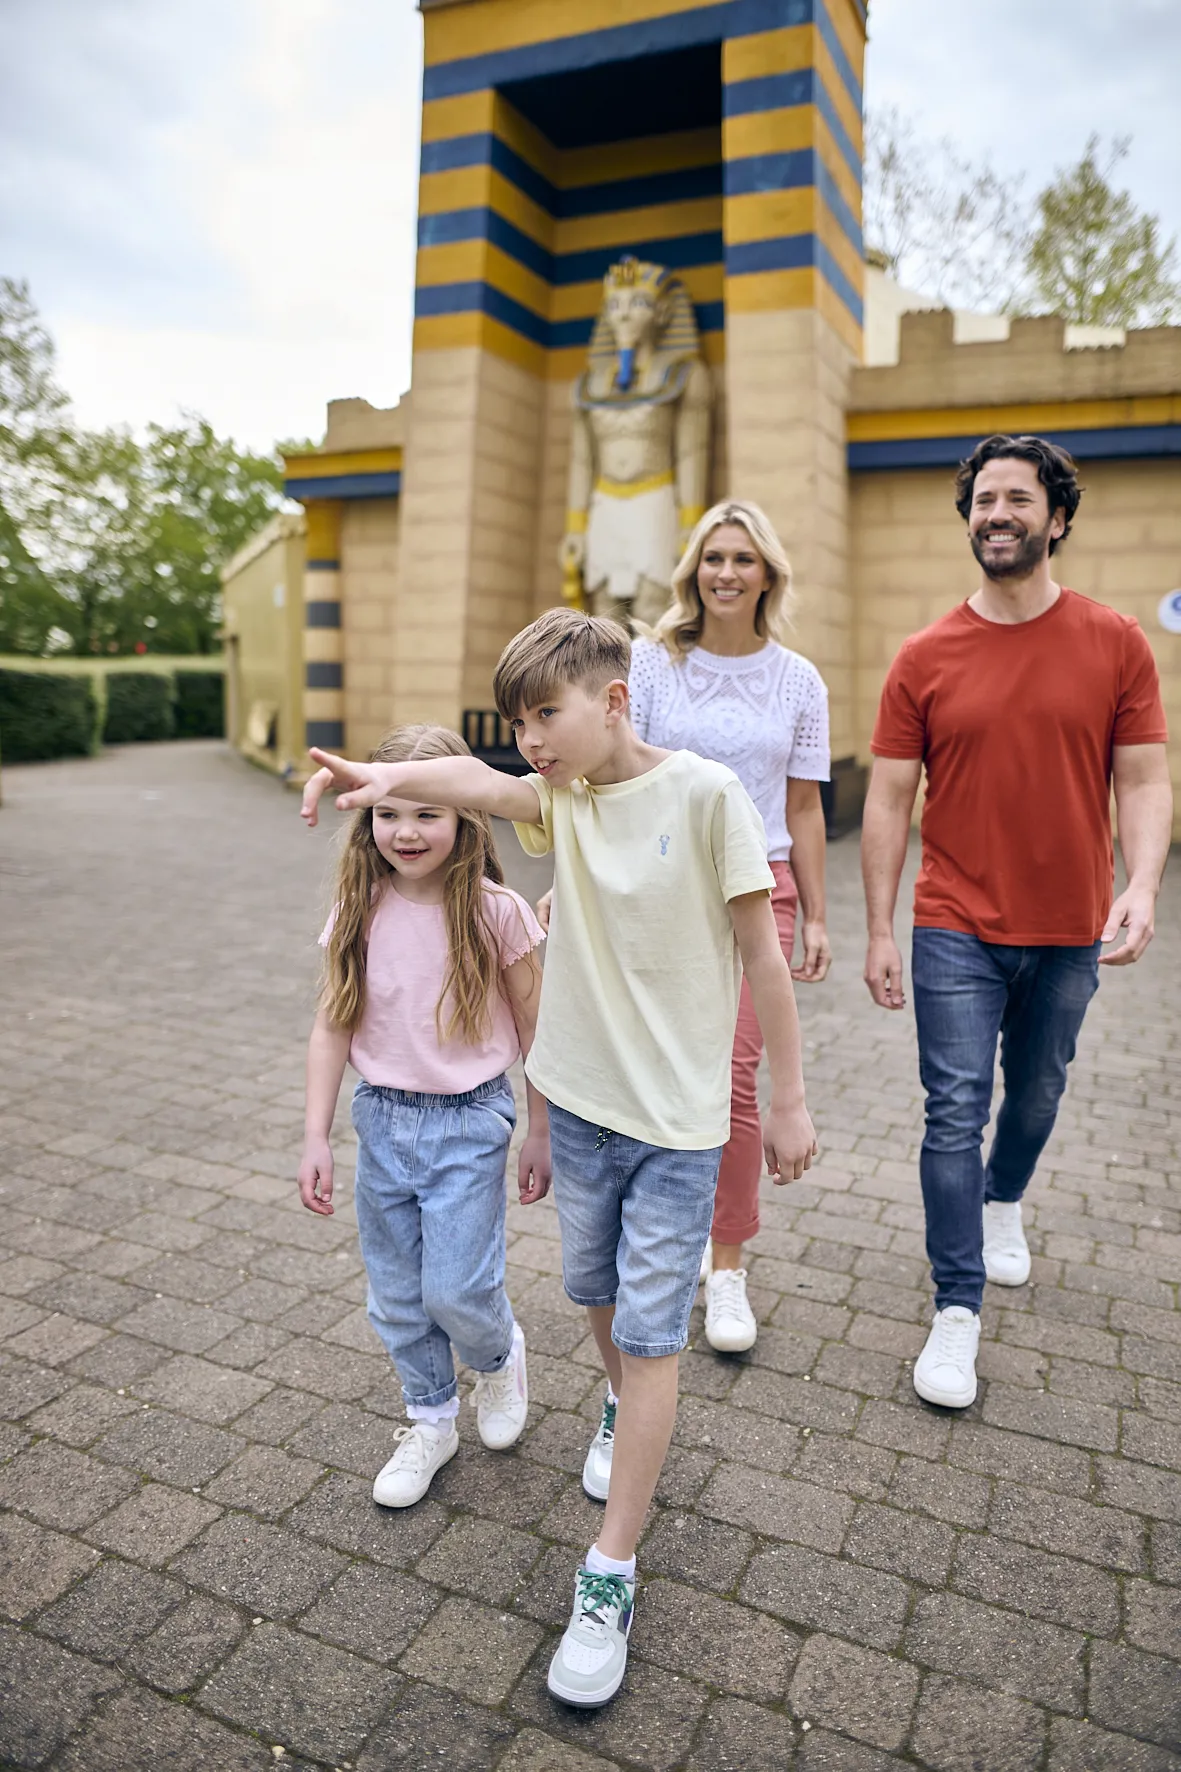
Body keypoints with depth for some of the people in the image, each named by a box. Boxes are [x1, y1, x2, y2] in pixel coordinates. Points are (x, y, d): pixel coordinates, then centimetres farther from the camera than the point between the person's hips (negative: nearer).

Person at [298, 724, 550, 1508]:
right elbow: (333, 1025, 0)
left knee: (456, 1290, -3)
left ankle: (501, 1356, 33)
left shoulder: (496, 913, -13)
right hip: (382, 1120, 4)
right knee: (397, 1296, 15)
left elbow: (533, 1029, -5)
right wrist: (316, 1138, -3)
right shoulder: (359, 911, -5)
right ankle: (432, 1420, 39)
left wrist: (541, 1133, 0)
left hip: (469, 1123, -4)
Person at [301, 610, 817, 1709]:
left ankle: (610, 1576, 18)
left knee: (650, 1332, 3)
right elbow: (480, 785, -22)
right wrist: (386, 777, -43)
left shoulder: (703, 793, -15)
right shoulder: (561, 801, -1)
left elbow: (759, 953, -11)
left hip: (677, 1117, -5)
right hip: (580, 1102, 5)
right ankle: (625, 1408, 54)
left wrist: (787, 1098, -6)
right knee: (595, 1292, 23)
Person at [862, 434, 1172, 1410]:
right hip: (957, 930, -1)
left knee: (1037, 1093, 20)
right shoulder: (925, 658, -3)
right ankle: (957, 1311, 10)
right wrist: (879, 933, -6)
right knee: (955, 1111, -2)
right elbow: (889, 798, -2)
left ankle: (1003, 1202, 50)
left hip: (1068, 932, 2)